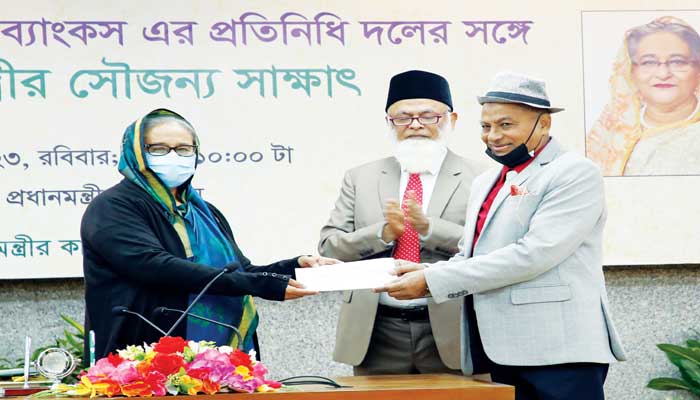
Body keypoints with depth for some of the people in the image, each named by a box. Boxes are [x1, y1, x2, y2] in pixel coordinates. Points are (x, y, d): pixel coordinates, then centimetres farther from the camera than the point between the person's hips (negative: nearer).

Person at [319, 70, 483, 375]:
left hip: (449, 333, -2)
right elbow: (329, 247, 6)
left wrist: (429, 227, -19)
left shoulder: (478, 179, 2)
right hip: (376, 333, 2)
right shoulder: (360, 179, 12)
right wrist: (383, 233, -11)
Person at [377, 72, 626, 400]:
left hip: (559, 352, -7)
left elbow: (534, 254, -17)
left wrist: (432, 281, -15)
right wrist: (426, 274, -4)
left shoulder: (575, 174, -6)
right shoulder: (485, 183, 21)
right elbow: (467, 258, 19)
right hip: (497, 356, 7)